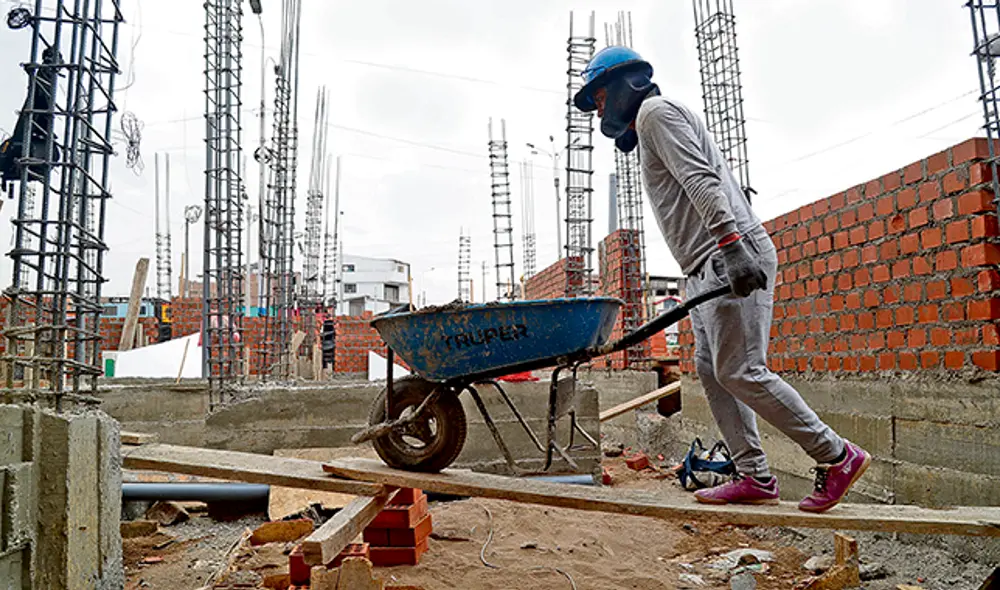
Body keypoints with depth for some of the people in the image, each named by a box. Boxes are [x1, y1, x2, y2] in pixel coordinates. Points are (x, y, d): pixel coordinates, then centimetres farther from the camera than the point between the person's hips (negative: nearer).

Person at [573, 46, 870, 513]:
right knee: (711, 370, 6)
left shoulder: (654, 111, -1)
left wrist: (731, 246, -27)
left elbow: (701, 180, -16)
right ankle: (754, 477, 7)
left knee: (738, 371, -12)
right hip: (709, 268, 11)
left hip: (732, 257, -11)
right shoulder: (646, 131, 29)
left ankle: (837, 456, -2)